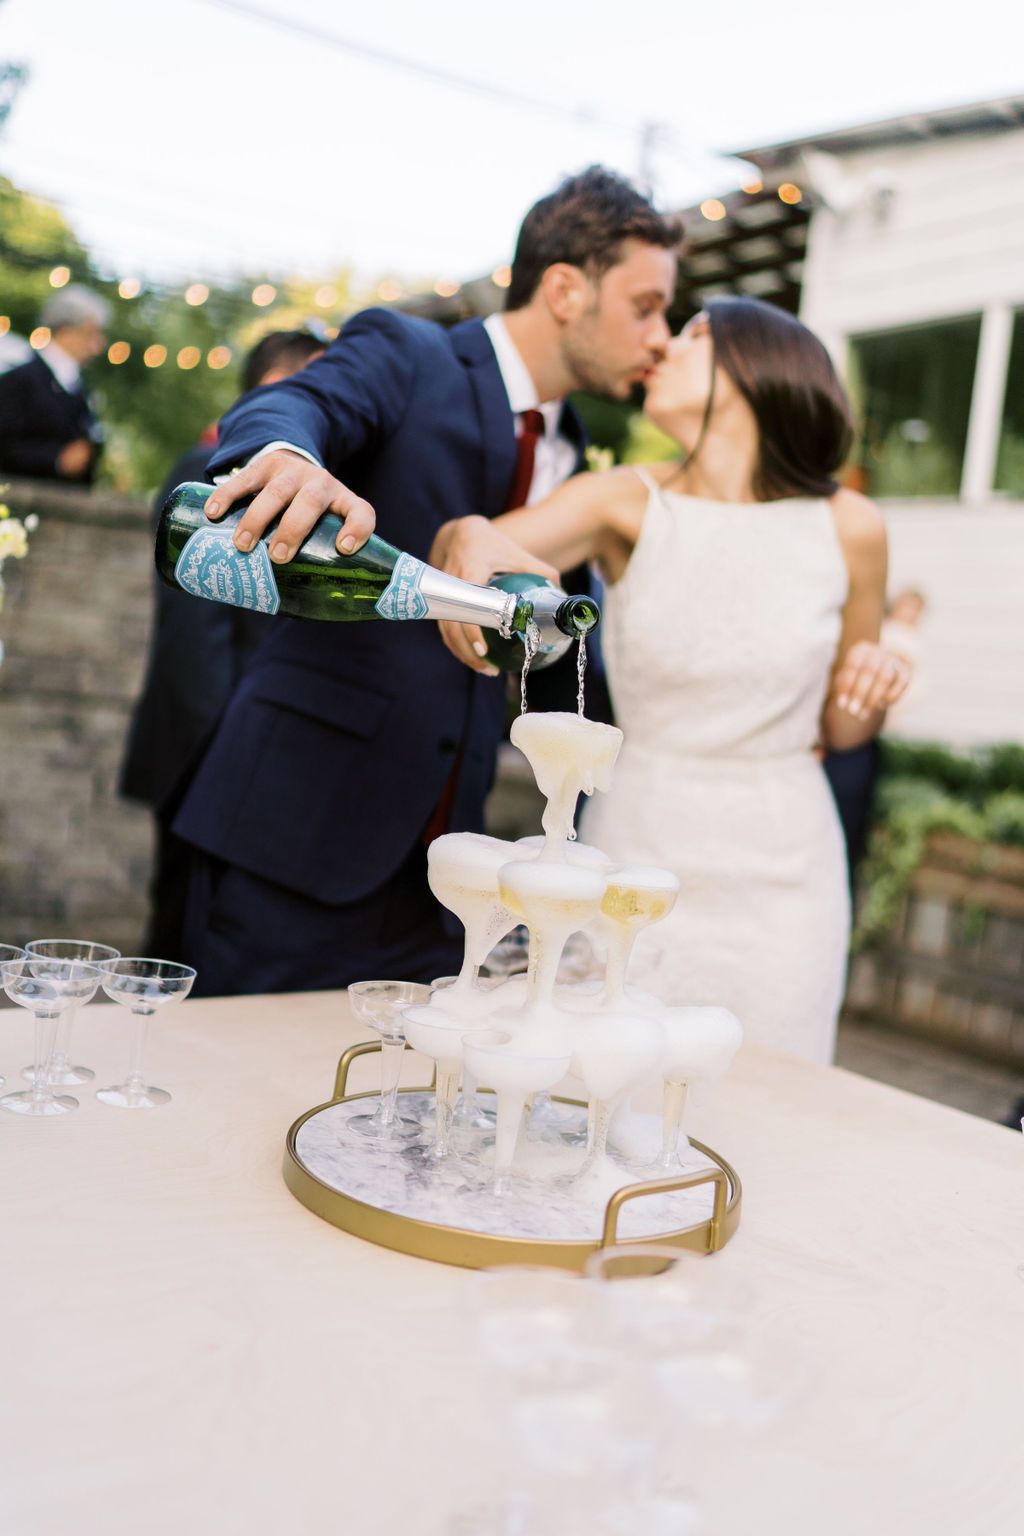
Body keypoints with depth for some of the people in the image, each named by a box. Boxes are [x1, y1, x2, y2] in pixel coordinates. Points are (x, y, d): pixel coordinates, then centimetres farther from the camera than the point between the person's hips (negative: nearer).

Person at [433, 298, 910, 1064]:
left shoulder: (848, 527, -2)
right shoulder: (628, 502, -4)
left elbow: (840, 728, 9)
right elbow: (486, 543, -20)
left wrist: (872, 691, -12)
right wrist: (469, 536, -42)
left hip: (781, 872, 1)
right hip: (636, 850, 0)